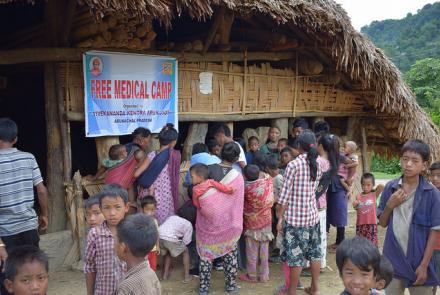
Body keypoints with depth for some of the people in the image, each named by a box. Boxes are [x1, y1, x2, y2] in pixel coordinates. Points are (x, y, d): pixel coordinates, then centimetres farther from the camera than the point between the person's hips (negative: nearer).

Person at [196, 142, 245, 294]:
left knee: (206, 253, 12)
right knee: (230, 254, 16)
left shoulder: (209, 169, -11)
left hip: (208, 219, 0)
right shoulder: (238, 176, -10)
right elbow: (238, 202, -4)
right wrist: (236, 224, 7)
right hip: (228, 222, 0)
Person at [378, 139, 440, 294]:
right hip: (393, 260, 3)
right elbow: (383, 223, 5)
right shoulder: (390, 187, -1)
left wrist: (424, 265, -11)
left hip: (418, 261, -3)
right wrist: (390, 205, -13)